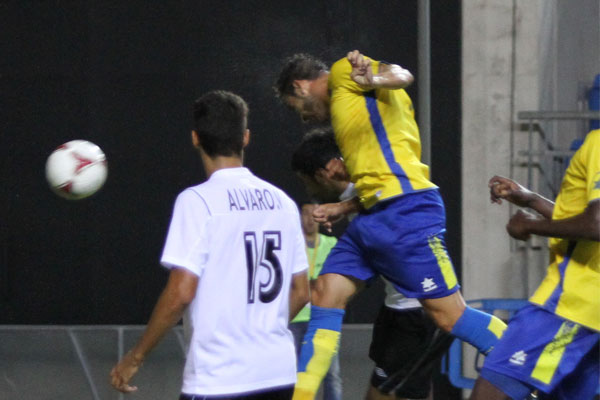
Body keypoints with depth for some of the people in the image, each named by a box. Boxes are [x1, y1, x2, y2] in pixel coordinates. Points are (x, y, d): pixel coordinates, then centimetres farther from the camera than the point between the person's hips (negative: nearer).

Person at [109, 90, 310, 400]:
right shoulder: (281, 201, 9)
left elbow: (181, 292, -14)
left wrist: (135, 357, -5)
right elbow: (301, 291, 14)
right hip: (280, 373, 6)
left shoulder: (197, 201, -9)